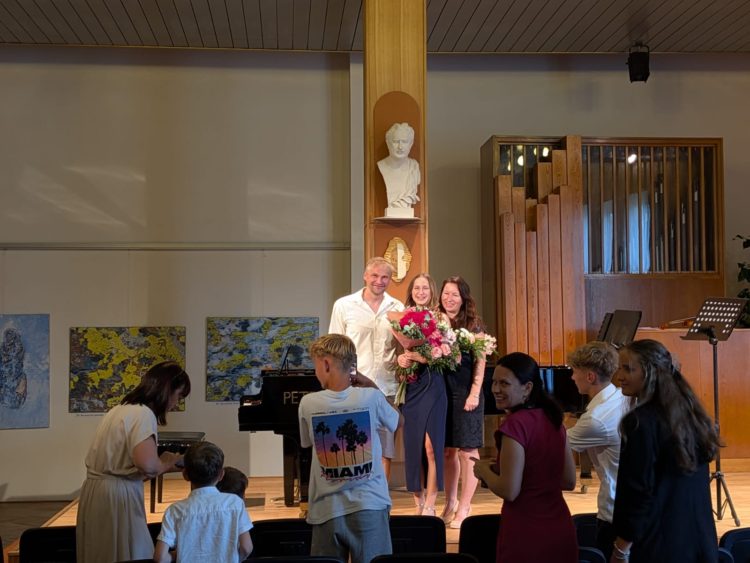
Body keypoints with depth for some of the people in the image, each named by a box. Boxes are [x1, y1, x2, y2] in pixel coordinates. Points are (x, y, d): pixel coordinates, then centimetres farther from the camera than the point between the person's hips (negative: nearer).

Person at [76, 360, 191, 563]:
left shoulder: (120, 409, 14)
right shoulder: (143, 413, -14)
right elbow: (147, 464, -29)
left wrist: (164, 466, 12)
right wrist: (166, 463, -7)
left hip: (95, 490, 9)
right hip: (117, 495, -9)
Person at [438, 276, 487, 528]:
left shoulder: (474, 327, -2)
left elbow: (480, 364, -5)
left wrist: (474, 394, -12)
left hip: (465, 394, -4)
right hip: (441, 392, 4)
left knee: (467, 451, 0)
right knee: (447, 451, 11)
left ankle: (464, 508, 8)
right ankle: (450, 504, 24)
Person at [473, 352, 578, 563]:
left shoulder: (515, 424, -18)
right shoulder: (553, 419, 4)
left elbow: (509, 491, -20)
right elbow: (569, 481, 11)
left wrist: (484, 470, -3)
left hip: (526, 538, -7)